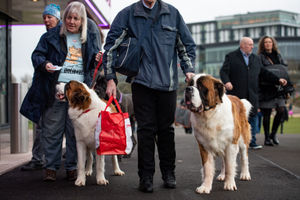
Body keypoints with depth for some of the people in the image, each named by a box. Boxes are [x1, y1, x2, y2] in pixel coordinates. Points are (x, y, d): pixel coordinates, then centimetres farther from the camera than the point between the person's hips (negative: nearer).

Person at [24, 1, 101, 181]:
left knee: (75, 131, 3)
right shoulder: (52, 35, 10)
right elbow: (37, 54, 9)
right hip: (56, 88, -1)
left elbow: (94, 63, 23)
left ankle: (72, 167, 12)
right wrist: (45, 64, -12)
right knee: (52, 129, 0)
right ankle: (51, 167, 10)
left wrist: (99, 60, -1)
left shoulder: (90, 38, 15)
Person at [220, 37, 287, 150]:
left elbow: (264, 73, 20)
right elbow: (223, 71, -6)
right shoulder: (231, 57, 3)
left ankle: (252, 142, 9)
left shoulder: (256, 59, 19)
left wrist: (278, 80, 11)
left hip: (252, 95, 4)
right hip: (236, 94, -4)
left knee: (253, 117, 1)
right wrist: (226, 81, -25)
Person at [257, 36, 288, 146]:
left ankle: (273, 134, 15)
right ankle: (267, 138, 10)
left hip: (277, 88, 5)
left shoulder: (278, 55, 15)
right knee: (266, 114, -1)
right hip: (266, 89, -5)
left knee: (281, 110, -5)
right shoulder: (260, 57, -2)